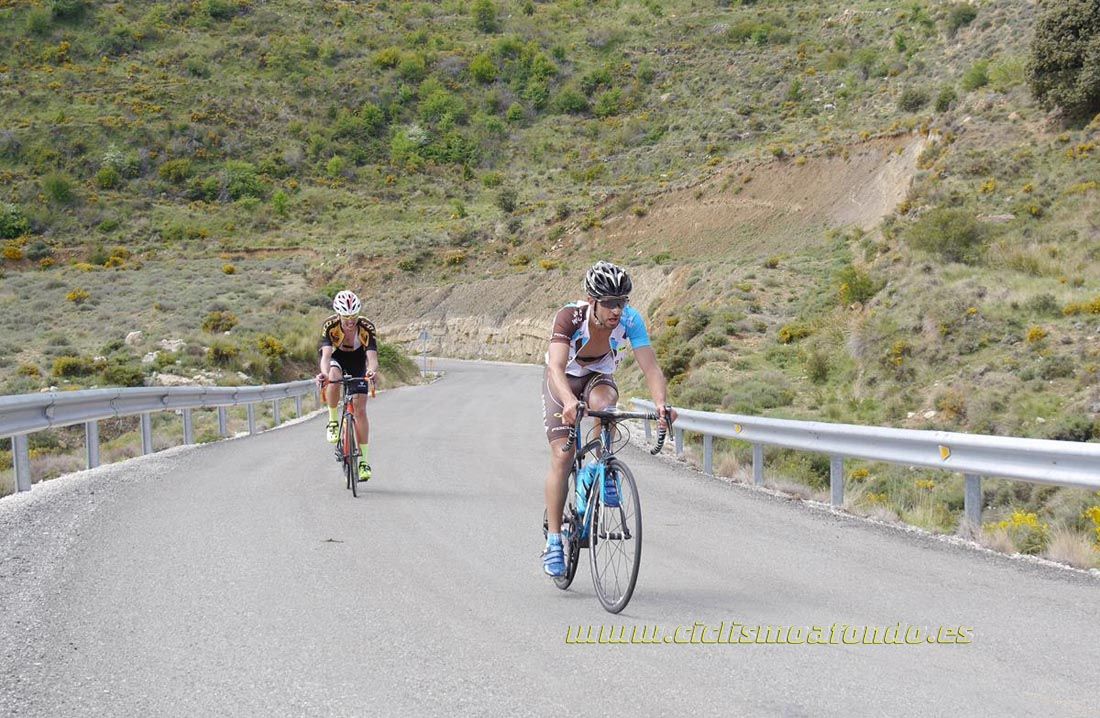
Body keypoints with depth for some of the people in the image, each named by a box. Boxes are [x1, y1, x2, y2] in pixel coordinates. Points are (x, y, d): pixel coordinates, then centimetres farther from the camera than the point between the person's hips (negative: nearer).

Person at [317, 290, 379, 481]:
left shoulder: (367, 328, -31)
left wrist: (372, 370, -63)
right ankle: (333, 421, -16)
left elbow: (372, 356, -40)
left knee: (360, 409, -8)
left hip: (358, 362, 0)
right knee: (333, 379, -38)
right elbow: (326, 355, -42)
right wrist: (325, 373, -63)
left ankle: (363, 460, -1)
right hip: (337, 360, 0)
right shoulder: (330, 326, -31)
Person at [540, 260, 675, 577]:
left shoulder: (630, 319, -28)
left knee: (603, 402, -36)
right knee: (562, 456, -12)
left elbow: (650, 367, -32)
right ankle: (554, 541, -3)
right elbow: (556, 367, -46)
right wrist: (569, 402, -65)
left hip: (598, 377, 2)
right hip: (563, 381, -1)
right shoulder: (570, 316, -35)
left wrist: (660, 403, -51)